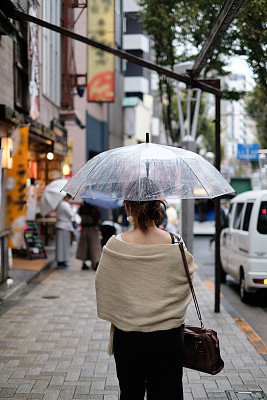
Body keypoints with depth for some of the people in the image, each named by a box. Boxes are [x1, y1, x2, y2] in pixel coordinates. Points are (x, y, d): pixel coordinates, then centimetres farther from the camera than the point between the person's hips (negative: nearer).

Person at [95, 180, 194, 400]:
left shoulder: (116, 245, -12)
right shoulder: (175, 245, -9)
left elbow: (103, 288, -1)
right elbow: (185, 288, 3)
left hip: (128, 335, 0)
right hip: (169, 336, 1)